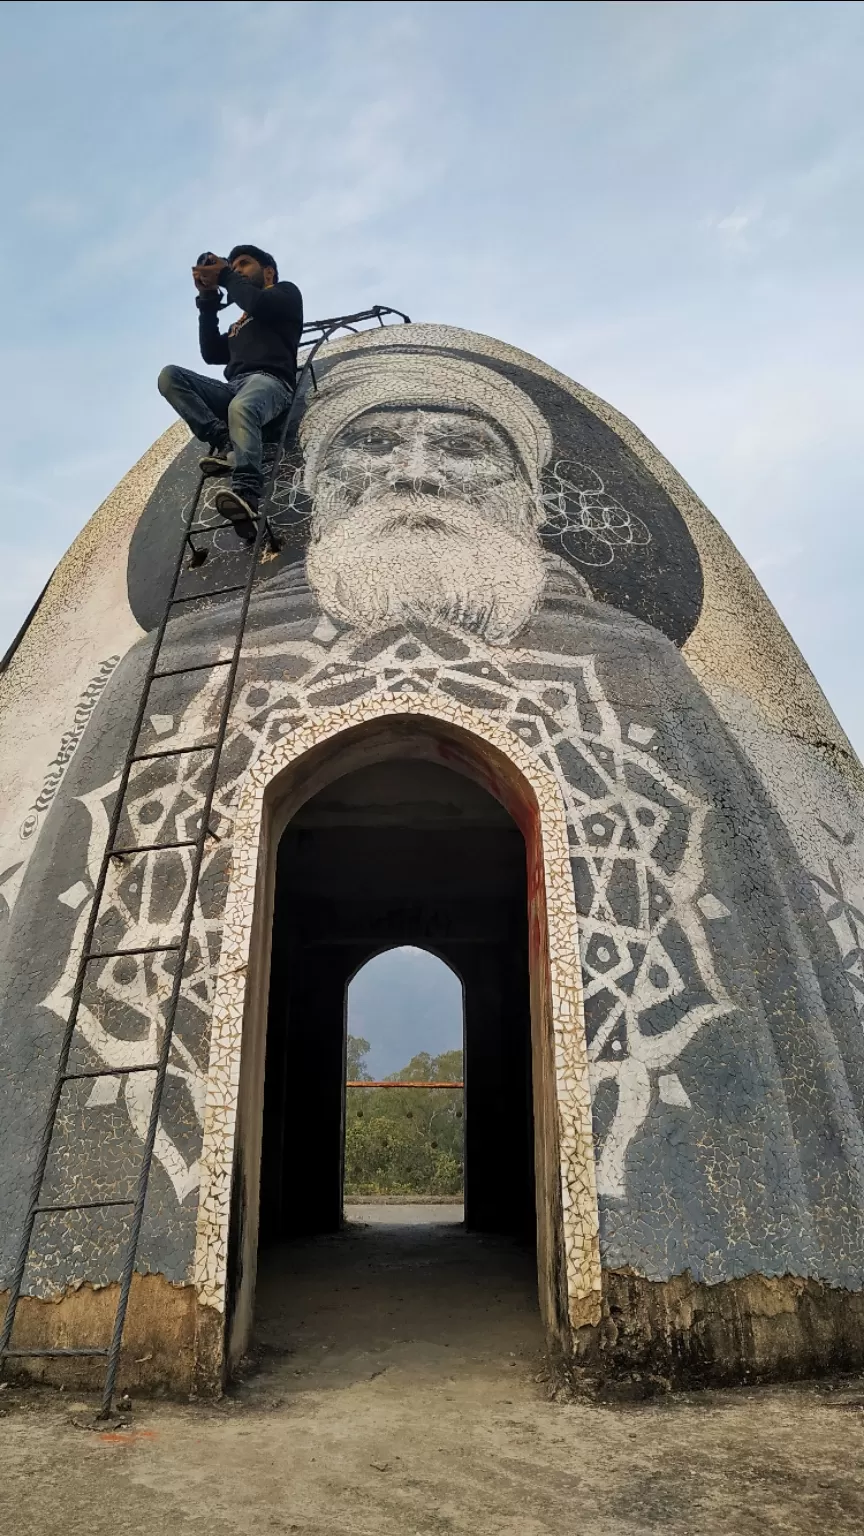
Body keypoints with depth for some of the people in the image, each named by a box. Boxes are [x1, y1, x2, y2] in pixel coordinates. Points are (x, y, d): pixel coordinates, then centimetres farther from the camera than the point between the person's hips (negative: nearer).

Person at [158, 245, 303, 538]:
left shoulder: (286, 292, 21)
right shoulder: (239, 325, 39)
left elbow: (258, 304, -2)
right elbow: (212, 354, 25)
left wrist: (225, 276, 10)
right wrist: (208, 299, 22)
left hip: (270, 380, -7)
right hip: (233, 388, 7)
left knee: (241, 408, -42)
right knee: (169, 375, -13)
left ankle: (245, 493, -63)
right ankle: (222, 441, -30)